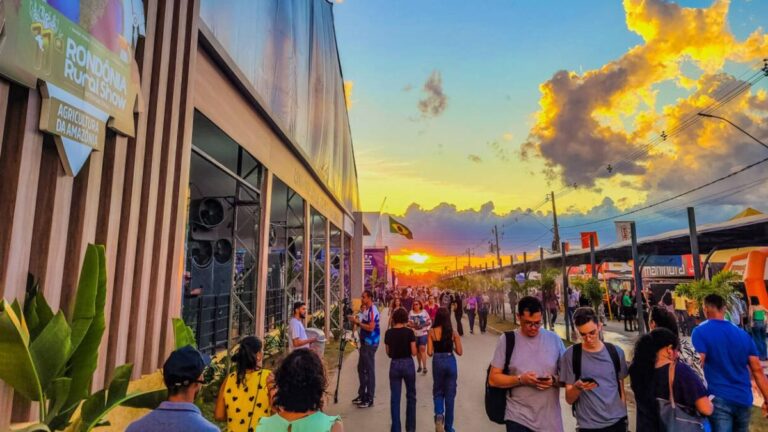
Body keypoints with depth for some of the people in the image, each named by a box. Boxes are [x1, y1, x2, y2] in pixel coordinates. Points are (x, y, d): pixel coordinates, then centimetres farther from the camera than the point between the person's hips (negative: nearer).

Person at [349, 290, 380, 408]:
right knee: (361, 368, 16)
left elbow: (370, 328, -25)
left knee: (369, 370, -3)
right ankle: (362, 395, 27)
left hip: (370, 344, -10)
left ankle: (369, 399, 6)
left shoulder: (373, 310, -17)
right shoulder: (367, 310, 12)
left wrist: (358, 322, -18)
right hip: (365, 343, 10)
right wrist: (357, 321, 4)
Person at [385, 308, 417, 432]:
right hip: (408, 364, -1)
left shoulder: (388, 333, -3)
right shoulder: (409, 332, -11)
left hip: (394, 365, 1)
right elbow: (414, 352, -9)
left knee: (395, 398, 8)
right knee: (411, 396, 16)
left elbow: (388, 353, 3)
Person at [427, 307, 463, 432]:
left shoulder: (432, 331, -7)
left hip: (437, 362, 0)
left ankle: (439, 415, -9)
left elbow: (430, 352, -9)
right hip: (450, 362, 0)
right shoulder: (453, 332, -6)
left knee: (438, 392, 18)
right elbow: (460, 352, -5)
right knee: (450, 394, 13)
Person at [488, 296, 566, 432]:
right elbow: (493, 379, -4)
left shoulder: (554, 339, -1)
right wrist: (520, 379, -18)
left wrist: (554, 380, -15)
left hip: (550, 418, 2)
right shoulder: (507, 340, -6)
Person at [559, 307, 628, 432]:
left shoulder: (616, 352, -1)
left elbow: (621, 388, 10)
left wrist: (624, 416, 12)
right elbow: (569, 399, -8)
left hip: (617, 421, 2)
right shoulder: (571, 355, -11)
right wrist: (577, 387, -27)